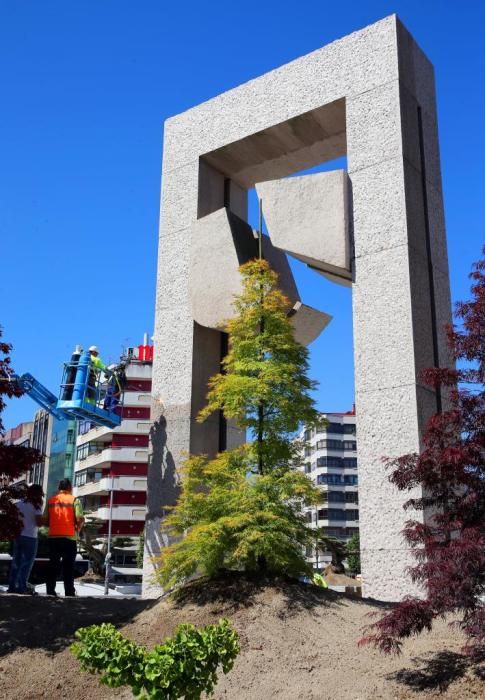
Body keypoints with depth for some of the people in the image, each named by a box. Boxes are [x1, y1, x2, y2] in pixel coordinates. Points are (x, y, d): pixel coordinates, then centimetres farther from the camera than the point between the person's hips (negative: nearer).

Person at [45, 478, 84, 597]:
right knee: (68, 566, 2)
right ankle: (69, 593, 2)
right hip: (69, 538, -3)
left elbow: (45, 520, 5)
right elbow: (80, 519, -11)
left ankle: (50, 591, 11)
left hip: (53, 537, 3)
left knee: (53, 565, 10)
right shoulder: (74, 500, -3)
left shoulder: (51, 500, 7)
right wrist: (78, 528, 8)